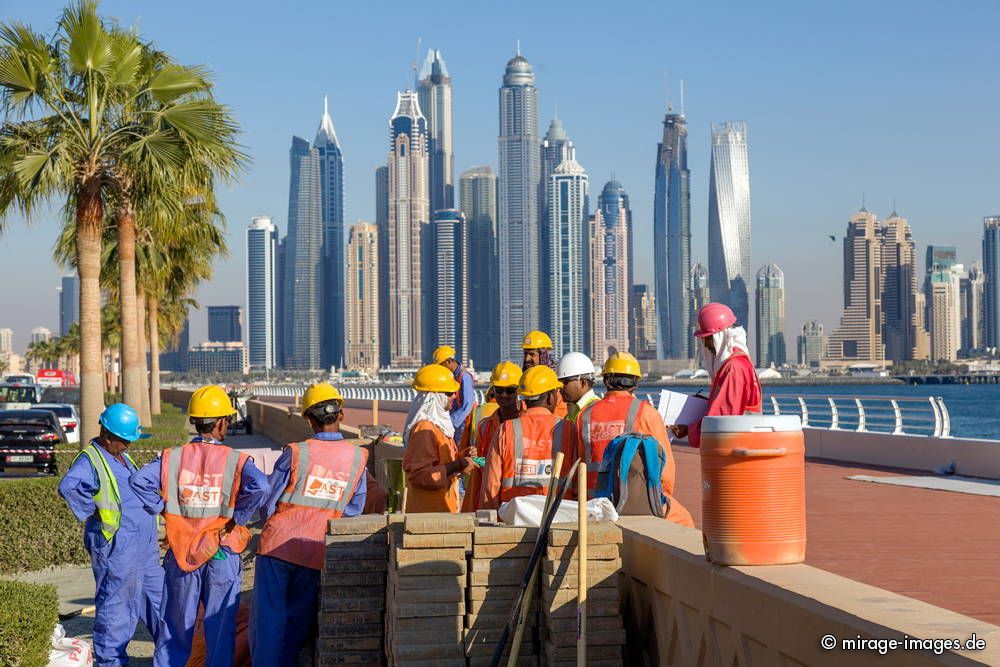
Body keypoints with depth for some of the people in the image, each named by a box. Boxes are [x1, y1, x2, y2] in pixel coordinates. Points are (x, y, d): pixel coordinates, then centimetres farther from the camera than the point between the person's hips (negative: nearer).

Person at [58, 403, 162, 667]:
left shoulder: (123, 458, 17)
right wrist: (92, 510, -22)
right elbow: (68, 486, -32)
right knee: (115, 606, -2)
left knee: (158, 598, 16)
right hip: (117, 549, -10)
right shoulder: (90, 460, -13)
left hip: (145, 549, 10)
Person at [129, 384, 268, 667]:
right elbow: (260, 487, -24)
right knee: (221, 629, 7)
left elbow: (139, 480, -12)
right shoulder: (235, 460, -8)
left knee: (176, 626, 12)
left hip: (181, 555, 2)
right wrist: (237, 517, -12)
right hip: (222, 556, -2)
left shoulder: (173, 457, -1)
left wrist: (162, 507, -1)